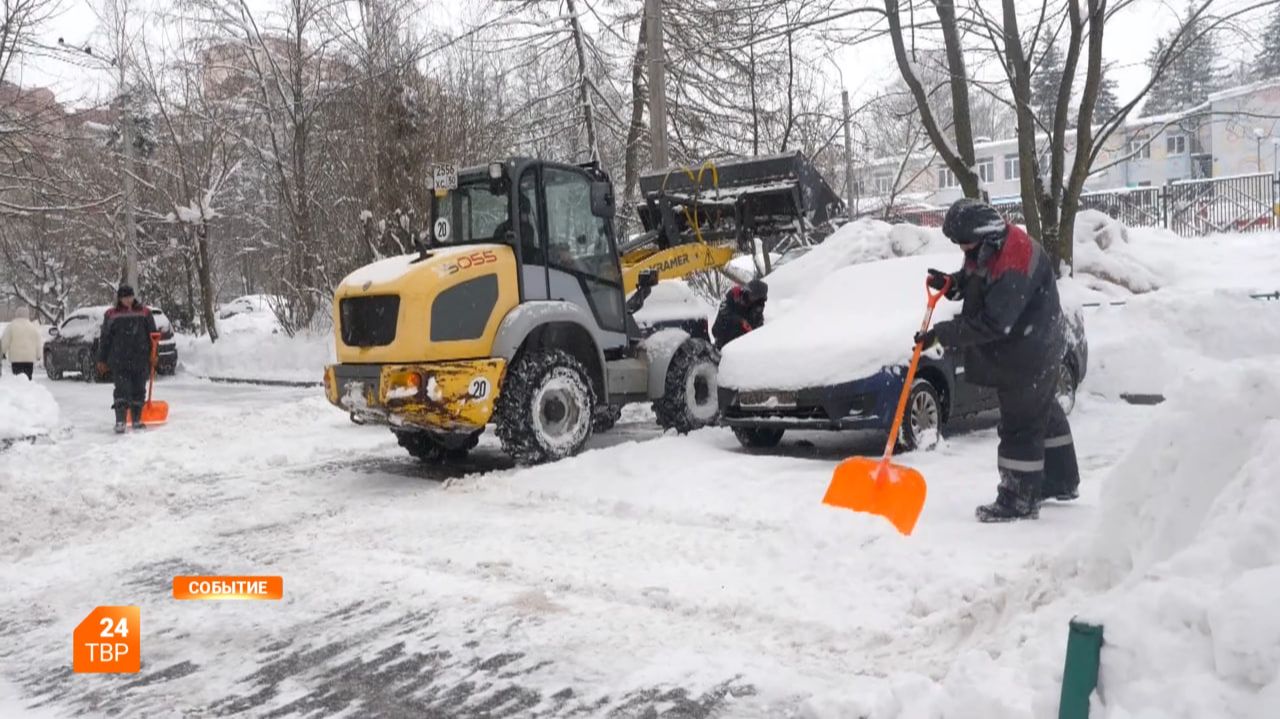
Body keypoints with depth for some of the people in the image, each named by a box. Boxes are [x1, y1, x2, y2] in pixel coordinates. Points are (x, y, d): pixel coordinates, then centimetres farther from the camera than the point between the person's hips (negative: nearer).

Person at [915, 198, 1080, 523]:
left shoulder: (1014, 264, -32)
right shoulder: (987, 247, -1)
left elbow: (992, 324, -33)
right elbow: (973, 281, 15)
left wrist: (941, 334, -30)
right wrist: (952, 283, -7)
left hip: (1029, 355, -11)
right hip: (1035, 350, 11)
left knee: (1021, 423, -3)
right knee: (1044, 412, 23)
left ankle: (1019, 501, 8)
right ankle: (1061, 482, 41)